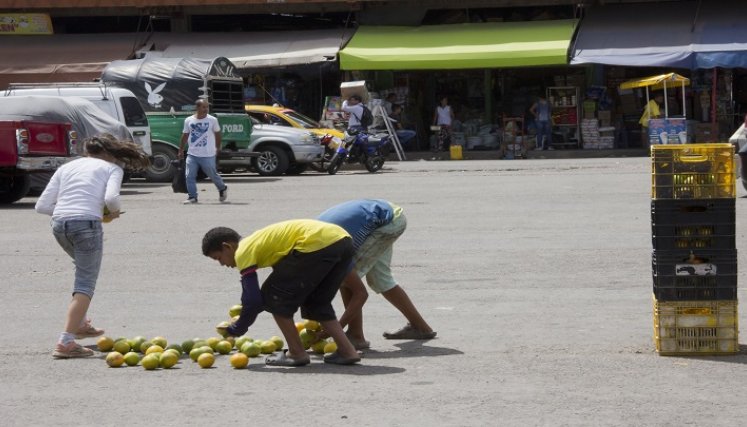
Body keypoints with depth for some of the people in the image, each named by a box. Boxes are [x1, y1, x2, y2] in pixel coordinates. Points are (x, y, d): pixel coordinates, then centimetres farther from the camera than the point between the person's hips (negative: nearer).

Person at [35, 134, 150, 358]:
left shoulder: (66, 167, 24)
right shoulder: (112, 168, 12)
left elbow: (42, 206, 15)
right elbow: (111, 198, -10)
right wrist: (115, 211, 10)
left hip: (59, 224, 6)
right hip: (87, 223, -6)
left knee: (84, 271, 31)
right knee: (85, 284, -1)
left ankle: (79, 324, 38)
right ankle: (66, 342, -12)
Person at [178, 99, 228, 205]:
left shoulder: (212, 120, -3)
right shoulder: (189, 120, 2)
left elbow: (217, 134, 9)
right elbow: (185, 136, 11)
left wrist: (218, 147, 12)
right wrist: (181, 150, 14)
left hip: (208, 155, -2)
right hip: (192, 154, 2)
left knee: (213, 175, 7)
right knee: (190, 176, -6)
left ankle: (222, 189, 34)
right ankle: (192, 197, 2)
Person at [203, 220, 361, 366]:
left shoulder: (243, 251, 4)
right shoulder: (259, 241, 30)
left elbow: (253, 300, -1)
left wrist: (234, 330, 13)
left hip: (317, 244, -9)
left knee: (274, 295, 8)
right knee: (316, 302, 25)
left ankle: (296, 353, 12)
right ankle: (347, 351, 16)